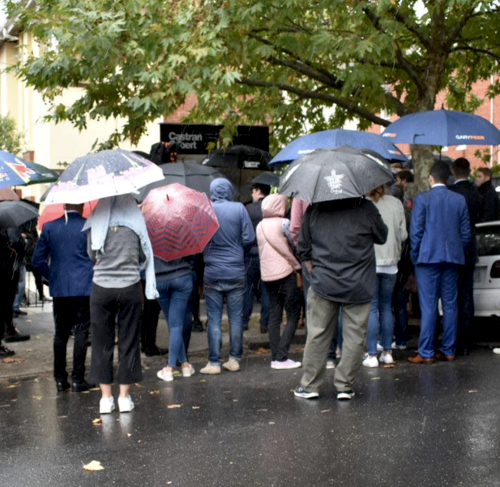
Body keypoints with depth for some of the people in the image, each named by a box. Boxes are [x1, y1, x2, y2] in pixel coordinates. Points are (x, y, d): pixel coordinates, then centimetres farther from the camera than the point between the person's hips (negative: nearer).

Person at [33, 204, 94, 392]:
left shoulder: (49, 227, 3)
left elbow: (37, 259, 5)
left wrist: (51, 276, 15)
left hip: (59, 288, 3)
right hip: (84, 287, -3)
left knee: (60, 333, 12)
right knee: (81, 333, 3)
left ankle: (60, 379, 13)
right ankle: (77, 380, 2)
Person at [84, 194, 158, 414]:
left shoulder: (96, 223, -4)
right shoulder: (135, 222, -4)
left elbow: (91, 254, 7)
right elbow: (144, 257, 4)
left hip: (101, 287, 0)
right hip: (130, 287, 0)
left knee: (102, 343, 9)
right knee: (128, 342, 8)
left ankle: (106, 397, 11)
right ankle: (124, 396, 11)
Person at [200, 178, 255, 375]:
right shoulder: (239, 209, -5)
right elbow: (249, 238, -4)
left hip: (212, 272, 0)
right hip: (236, 271, 0)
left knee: (214, 319, 4)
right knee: (236, 317, 9)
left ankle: (214, 362, 5)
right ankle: (234, 359, 14)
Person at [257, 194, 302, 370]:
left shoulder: (260, 226, 10)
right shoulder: (283, 223, -8)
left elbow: (264, 249, 10)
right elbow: (289, 249, -9)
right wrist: (297, 265, 4)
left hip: (267, 274, 6)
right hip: (285, 273, -6)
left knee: (274, 316, 9)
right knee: (293, 315, -1)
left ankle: (275, 357, 7)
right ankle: (281, 357, -8)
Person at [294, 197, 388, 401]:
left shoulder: (314, 210, 1)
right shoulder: (366, 208, -7)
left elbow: (303, 248, 8)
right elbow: (382, 237, 8)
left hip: (323, 283, 2)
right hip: (358, 286, -2)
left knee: (317, 335, 9)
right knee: (354, 337, 7)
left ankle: (309, 385, 14)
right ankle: (345, 386, 11)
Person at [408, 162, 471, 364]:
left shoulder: (422, 199, -6)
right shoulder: (460, 200, 6)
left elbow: (416, 231, -7)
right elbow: (465, 233, 8)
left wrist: (415, 256, 3)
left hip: (428, 257, -4)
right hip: (452, 258, 4)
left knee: (428, 307, -3)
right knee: (450, 305, 8)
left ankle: (426, 353, -2)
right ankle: (448, 350, 13)